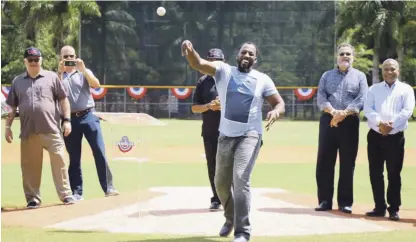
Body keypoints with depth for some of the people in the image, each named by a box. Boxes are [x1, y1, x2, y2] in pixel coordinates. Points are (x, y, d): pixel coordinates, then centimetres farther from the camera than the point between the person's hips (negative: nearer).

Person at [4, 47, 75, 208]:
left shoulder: (51, 77, 7)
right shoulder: (17, 81, 13)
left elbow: (63, 99, 5)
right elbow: (12, 107, 16)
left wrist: (66, 120, -3)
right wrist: (8, 126, 9)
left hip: (51, 130, -2)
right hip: (28, 132, 2)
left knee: (58, 161, -4)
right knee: (30, 165, 3)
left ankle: (66, 194, 2)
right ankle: (33, 198, 12)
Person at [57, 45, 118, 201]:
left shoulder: (84, 72, 11)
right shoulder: (57, 75, 11)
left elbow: (96, 84, -8)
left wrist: (82, 70, -17)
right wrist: (60, 72, -14)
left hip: (88, 116, -1)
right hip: (70, 119, 1)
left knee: (100, 152, -8)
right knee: (74, 158, 4)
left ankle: (108, 188, -7)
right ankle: (77, 193, 9)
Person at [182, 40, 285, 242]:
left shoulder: (263, 79, 0)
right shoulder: (223, 71, 0)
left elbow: (279, 103, 3)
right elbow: (198, 64, -15)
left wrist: (275, 111, -22)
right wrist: (190, 50, -37)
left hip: (249, 135, -3)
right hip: (226, 136, 3)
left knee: (240, 180, -19)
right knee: (221, 182, 14)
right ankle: (230, 218, 42)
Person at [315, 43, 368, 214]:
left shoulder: (359, 76, 10)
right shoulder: (327, 75, 14)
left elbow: (361, 100, -4)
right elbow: (320, 98, 2)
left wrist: (344, 114, -18)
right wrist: (333, 112, -18)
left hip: (350, 122, -1)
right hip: (328, 120, 2)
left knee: (347, 162, -1)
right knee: (324, 161, 0)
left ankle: (345, 202, 4)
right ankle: (325, 200, 5)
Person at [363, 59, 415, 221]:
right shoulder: (374, 89, 13)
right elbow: (368, 109, 0)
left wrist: (391, 125, -19)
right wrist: (379, 123, -18)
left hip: (395, 137, -3)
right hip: (375, 136, 3)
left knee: (394, 174, -1)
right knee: (375, 173, 4)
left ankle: (394, 209, 6)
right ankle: (380, 207, 13)